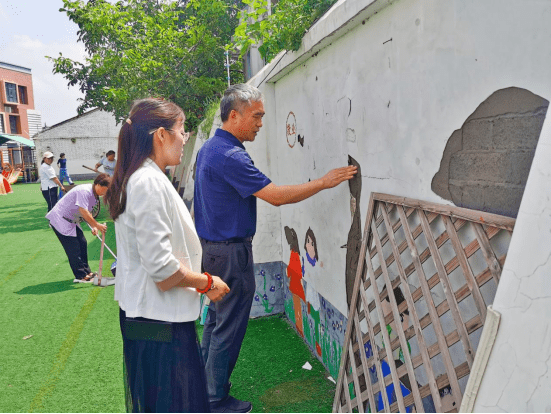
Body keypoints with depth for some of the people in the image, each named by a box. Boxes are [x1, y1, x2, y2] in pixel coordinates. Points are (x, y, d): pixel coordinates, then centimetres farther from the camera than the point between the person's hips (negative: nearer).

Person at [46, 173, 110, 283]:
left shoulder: (95, 195, 5)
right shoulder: (84, 191, -26)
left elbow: (88, 213, 13)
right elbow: (83, 212, -31)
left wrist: (94, 227, 1)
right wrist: (97, 225, -26)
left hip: (72, 221, 10)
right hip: (60, 219, -10)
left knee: (82, 244, 9)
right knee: (73, 248, -8)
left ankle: (86, 272, 17)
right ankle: (81, 276, -2)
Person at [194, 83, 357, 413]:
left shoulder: (208, 148, 11)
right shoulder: (230, 156, -22)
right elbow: (277, 196, -25)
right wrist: (324, 182, -18)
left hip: (210, 246, 10)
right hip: (230, 252, -10)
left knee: (216, 318, 21)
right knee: (229, 327, 4)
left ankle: (205, 383, 37)